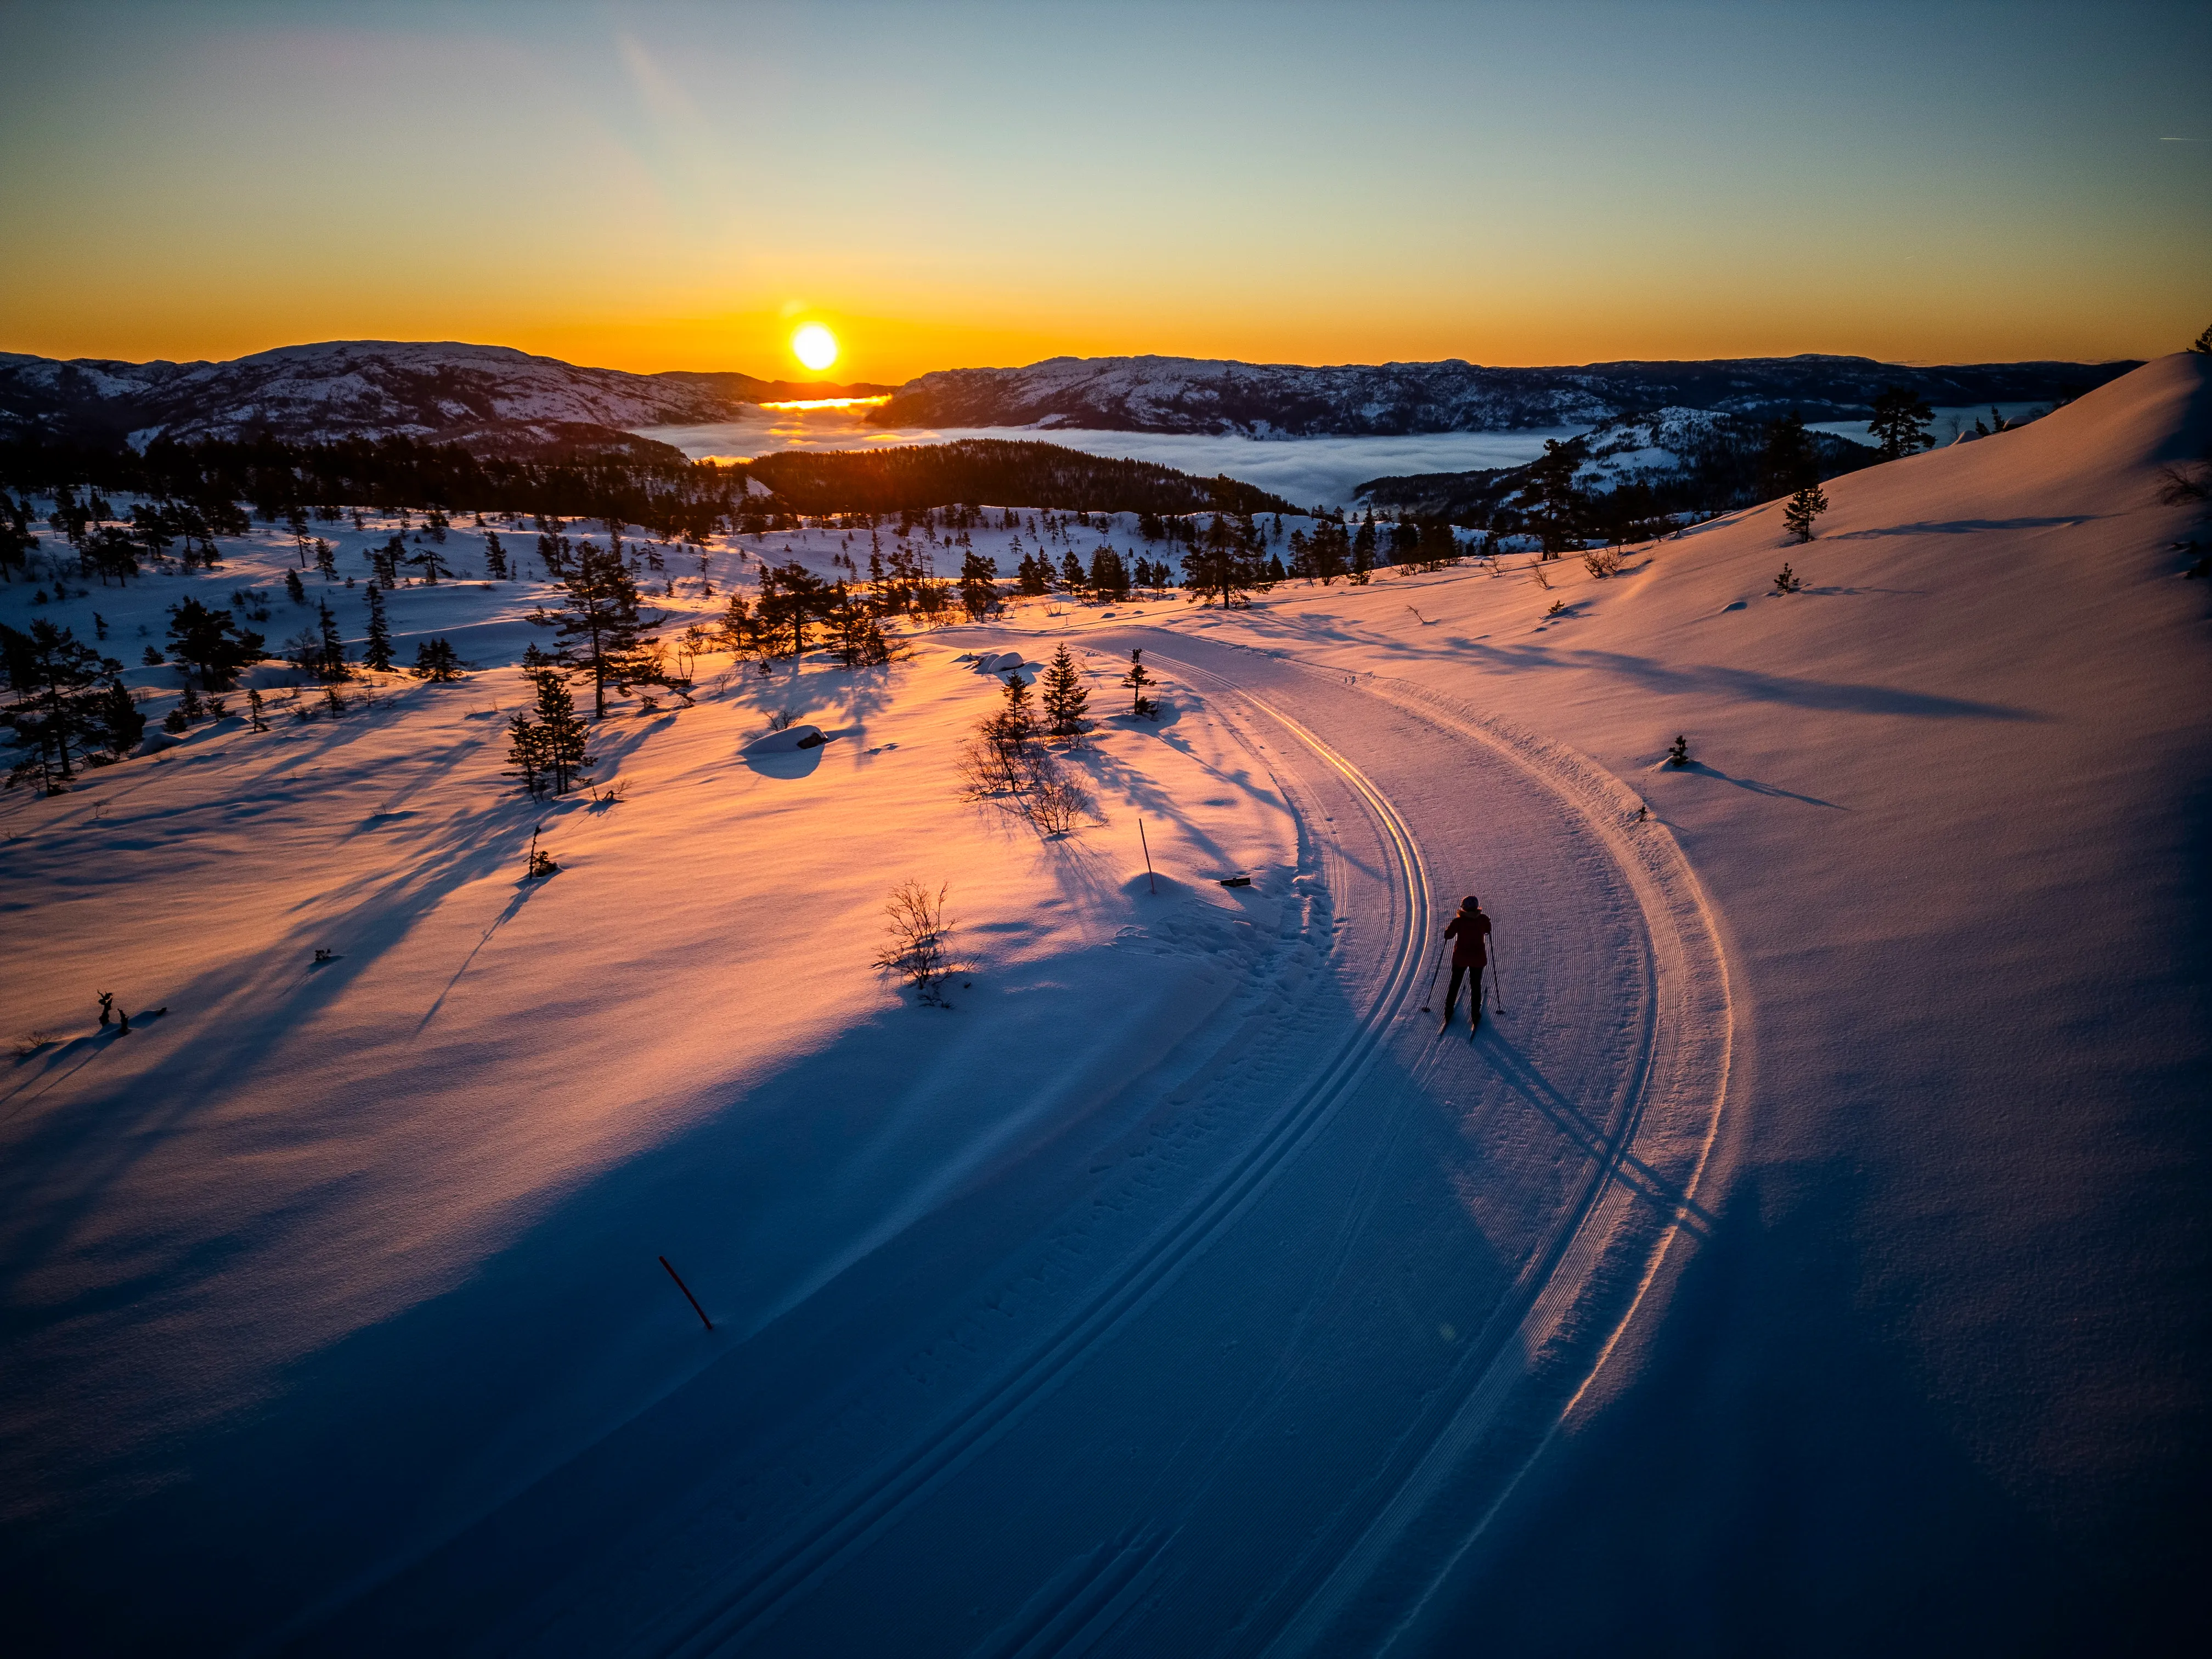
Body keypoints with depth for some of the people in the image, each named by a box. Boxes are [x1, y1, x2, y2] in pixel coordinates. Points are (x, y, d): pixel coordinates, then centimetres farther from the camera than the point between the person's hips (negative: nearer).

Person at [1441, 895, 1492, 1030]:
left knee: (1455, 984, 16)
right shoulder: (1484, 920, -11)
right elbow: (1488, 930, 9)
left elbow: (1448, 935, -8)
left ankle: (1448, 1012, 23)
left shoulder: (1458, 921, -17)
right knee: (1476, 985, 13)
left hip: (1460, 958, -1)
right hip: (1478, 958, 1)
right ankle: (1475, 1016, 14)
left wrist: (1450, 927, 9)